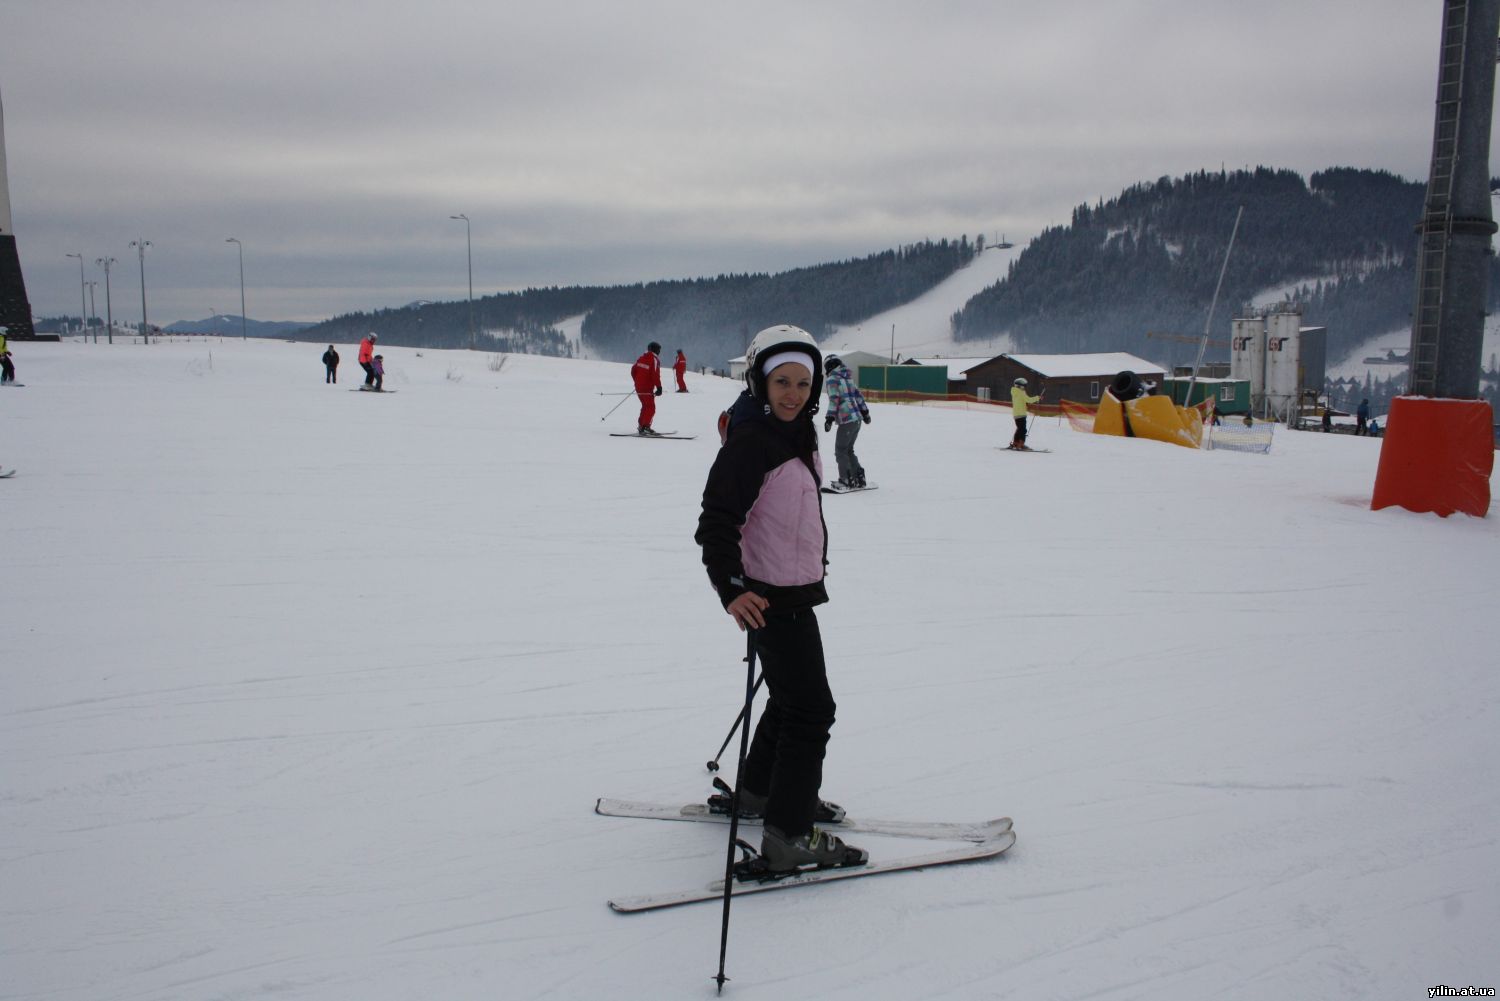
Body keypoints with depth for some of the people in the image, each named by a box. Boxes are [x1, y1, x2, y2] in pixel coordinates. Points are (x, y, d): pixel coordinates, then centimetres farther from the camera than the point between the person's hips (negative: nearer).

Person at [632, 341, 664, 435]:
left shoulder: (641, 358, 12)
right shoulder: (654, 359, -12)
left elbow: (633, 370, 16)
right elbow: (655, 375, -20)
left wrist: (637, 381, 27)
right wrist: (659, 387, -18)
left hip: (638, 387, 8)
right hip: (647, 388, -8)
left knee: (646, 406, 20)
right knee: (651, 408, -7)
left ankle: (640, 426, 23)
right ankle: (645, 427, -17)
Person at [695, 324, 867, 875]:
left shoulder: (796, 434, 9)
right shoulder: (750, 441, -19)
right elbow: (717, 520, -24)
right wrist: (731, 587, -36)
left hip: (797, 590, 10)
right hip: (772, 597, -10)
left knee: (794, 695, 22)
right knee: (810, 709, -7)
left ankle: (759, 789, 40)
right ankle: (787, 836, 1)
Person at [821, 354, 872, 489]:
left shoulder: (832, 380, -7)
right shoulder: (848, 377, 16)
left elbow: (834, 400, -16)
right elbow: (858, 395, 19)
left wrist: (830, 418, -18)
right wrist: (865, 412, 25)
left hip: (846, 420, -8)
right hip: (857, 419, 8)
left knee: (840, 451, 1)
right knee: (848, 450, 17)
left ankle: (846, 481, -1)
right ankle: (859, 478, 16)